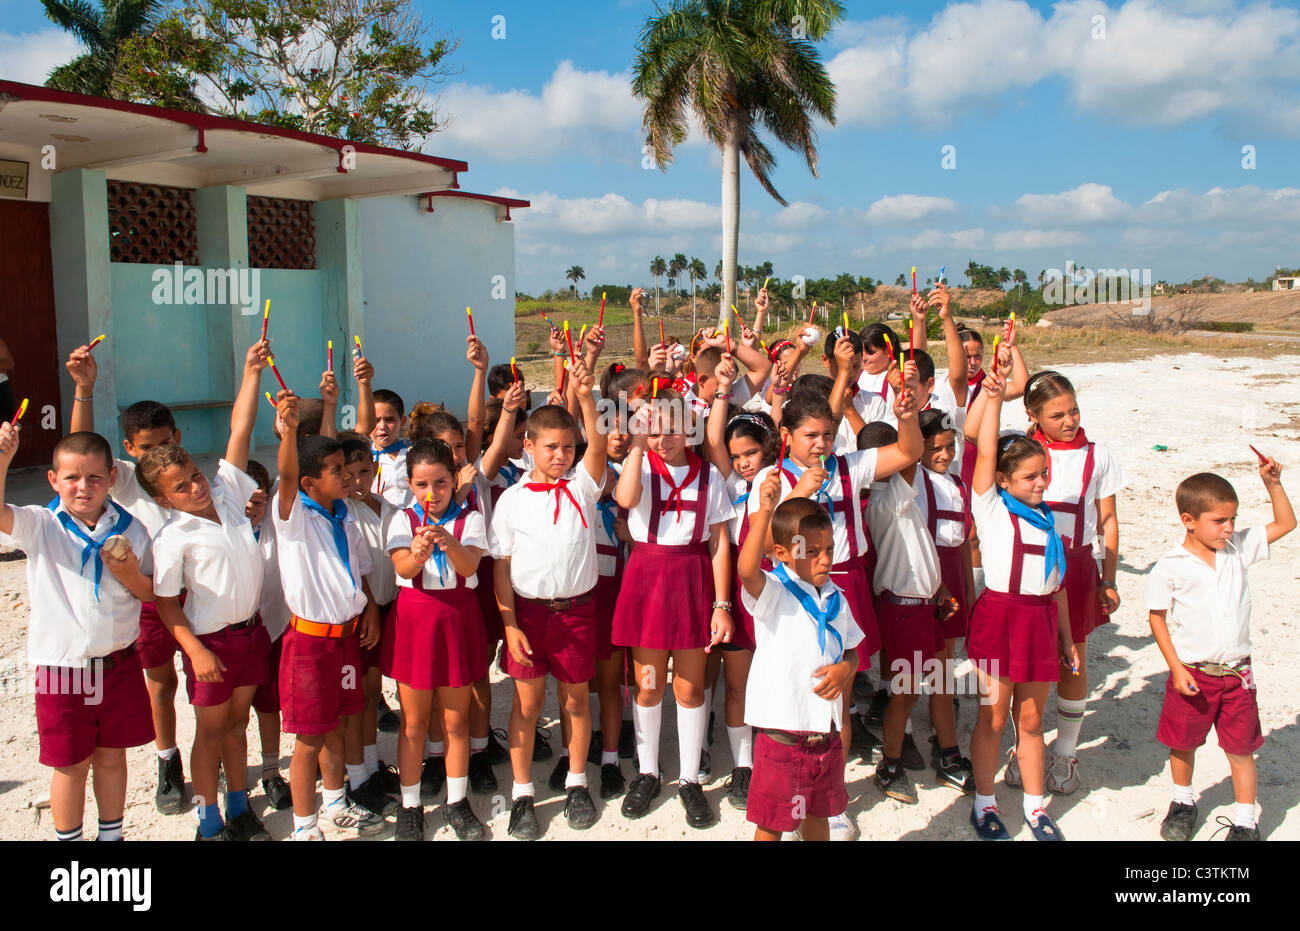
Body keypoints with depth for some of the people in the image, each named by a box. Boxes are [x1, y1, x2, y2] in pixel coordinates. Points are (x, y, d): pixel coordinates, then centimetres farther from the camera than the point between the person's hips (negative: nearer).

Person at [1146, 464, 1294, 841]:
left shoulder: (1238, 548, -2)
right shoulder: (1170, 567, -14)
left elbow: (1285, 523, 7)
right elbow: (1157, 617, -8)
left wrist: (1272, 483, -7)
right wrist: (1176, 667, -12)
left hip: (1236, 673, 3)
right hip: (1192, 674, -2)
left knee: (1241, 748, 11)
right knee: (1182, 743, 15)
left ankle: (1245, 822, 25)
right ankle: (1183, 801, 39)